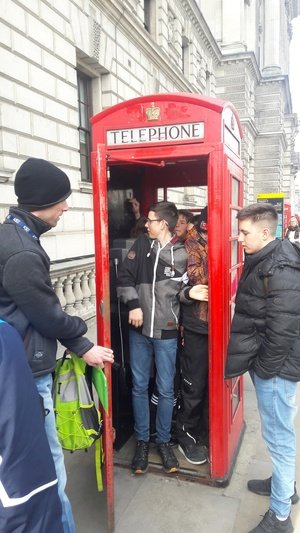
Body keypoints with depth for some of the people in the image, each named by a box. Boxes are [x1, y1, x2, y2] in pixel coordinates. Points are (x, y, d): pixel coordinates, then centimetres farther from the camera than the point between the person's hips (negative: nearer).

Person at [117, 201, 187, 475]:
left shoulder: (182, 255, -5)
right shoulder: (141, 244, 2)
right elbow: (125, 277, 2)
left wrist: (180, 320, -5)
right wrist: (133, 304, -10)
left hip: (166, 332, -2)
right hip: (139, 329, 2)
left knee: (166, 390, 8)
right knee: (139, 387, 11)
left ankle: (164, 441, 28)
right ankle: (142, 440, 28)